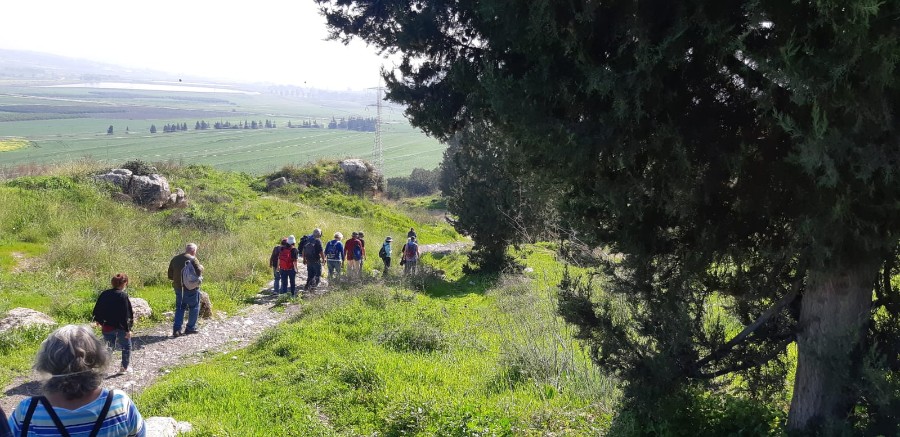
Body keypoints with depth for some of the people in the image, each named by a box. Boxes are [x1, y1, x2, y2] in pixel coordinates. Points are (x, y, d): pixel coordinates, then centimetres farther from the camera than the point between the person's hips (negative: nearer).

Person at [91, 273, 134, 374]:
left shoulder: (104, 294, 2)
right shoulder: (123, 296, -16)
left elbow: (97, 310, 8)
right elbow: (126, 314, -19)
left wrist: (99, 321, 25)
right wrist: (128, 329, -16)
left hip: (107, 327, 5)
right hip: (120, 327, -5)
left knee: (109, 347, 17)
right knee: (126, 347, 16)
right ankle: (125, 367, 21)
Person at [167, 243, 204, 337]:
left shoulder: (175, 259, 7)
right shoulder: (192, 259, -13)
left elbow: (170, 275, 9)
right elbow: (199, 271, -21)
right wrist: (201, 267, 0)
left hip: (178, 287, 6)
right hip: (191, 288, -6)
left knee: (179, 308, 14)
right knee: (194, 307, 11)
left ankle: (176, 329, 5)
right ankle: (191, 328, 15)